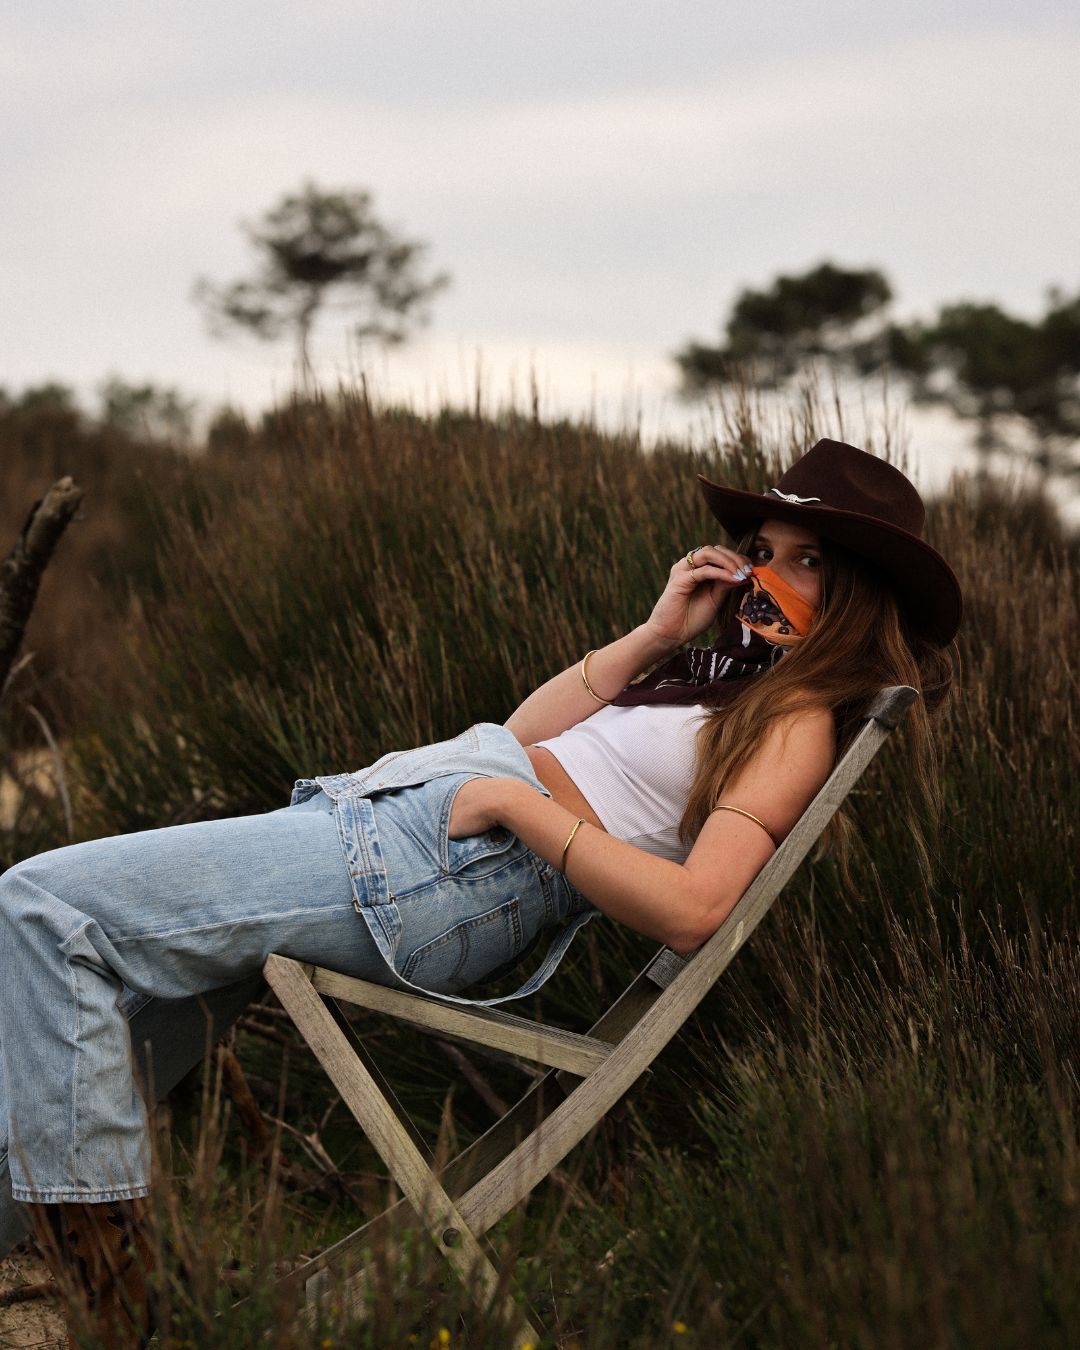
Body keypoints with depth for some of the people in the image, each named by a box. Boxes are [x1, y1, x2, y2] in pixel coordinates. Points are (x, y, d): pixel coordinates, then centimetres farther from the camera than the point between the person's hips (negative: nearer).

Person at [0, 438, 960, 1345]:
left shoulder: (801, 718, -3)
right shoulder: (728, 670, 22)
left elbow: (691, 912, -19)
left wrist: (514, 800, -14)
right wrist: (655, 635, 10)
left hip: (450, 866, -10)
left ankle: (95, 1254, -10)